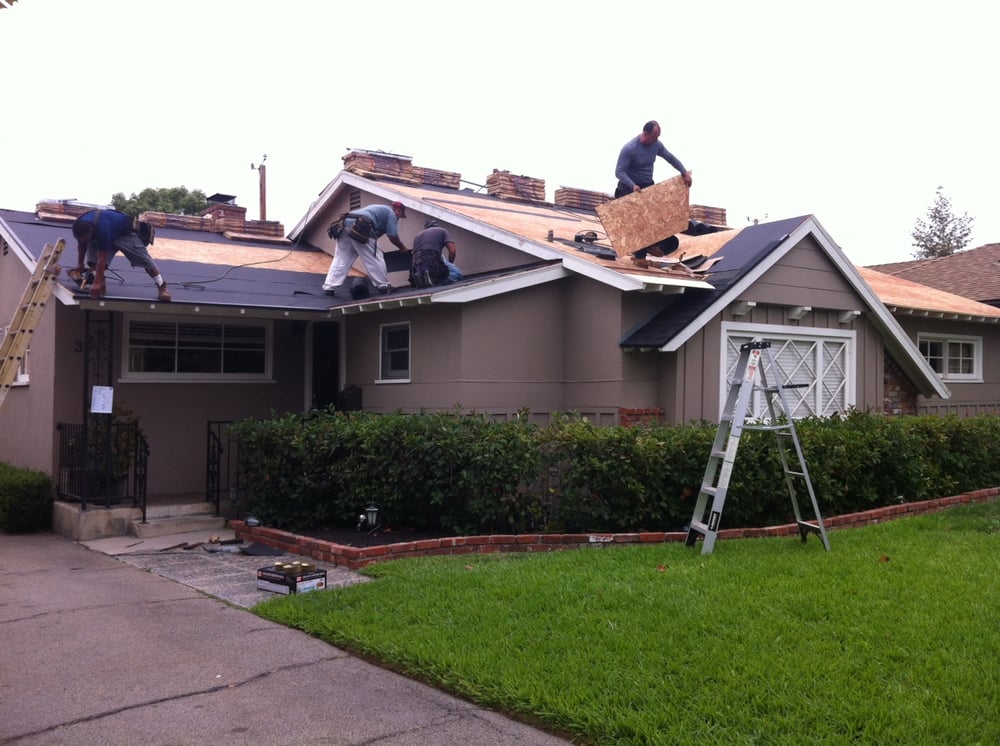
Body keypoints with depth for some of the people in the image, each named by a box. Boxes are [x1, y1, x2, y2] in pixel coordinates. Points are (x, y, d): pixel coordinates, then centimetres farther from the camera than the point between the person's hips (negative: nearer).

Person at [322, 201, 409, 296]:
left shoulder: (378, 209, 38)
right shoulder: (391, 213, 13)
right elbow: (393, 237, 6)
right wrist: (402, 247, 22)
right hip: (360, 229, -8)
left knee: (340, 260, 7)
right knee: (374, 259, 3)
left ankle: (329, 287, 1)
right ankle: (383, 286, 9)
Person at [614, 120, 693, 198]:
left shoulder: (656, 144, -3)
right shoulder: (629, 148, -22)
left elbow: (671, 158, 12)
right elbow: (619, 171, -24)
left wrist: (685, 173, 9)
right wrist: (633, 185, -37)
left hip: (648, 186, 6)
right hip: (631, 188, -6)